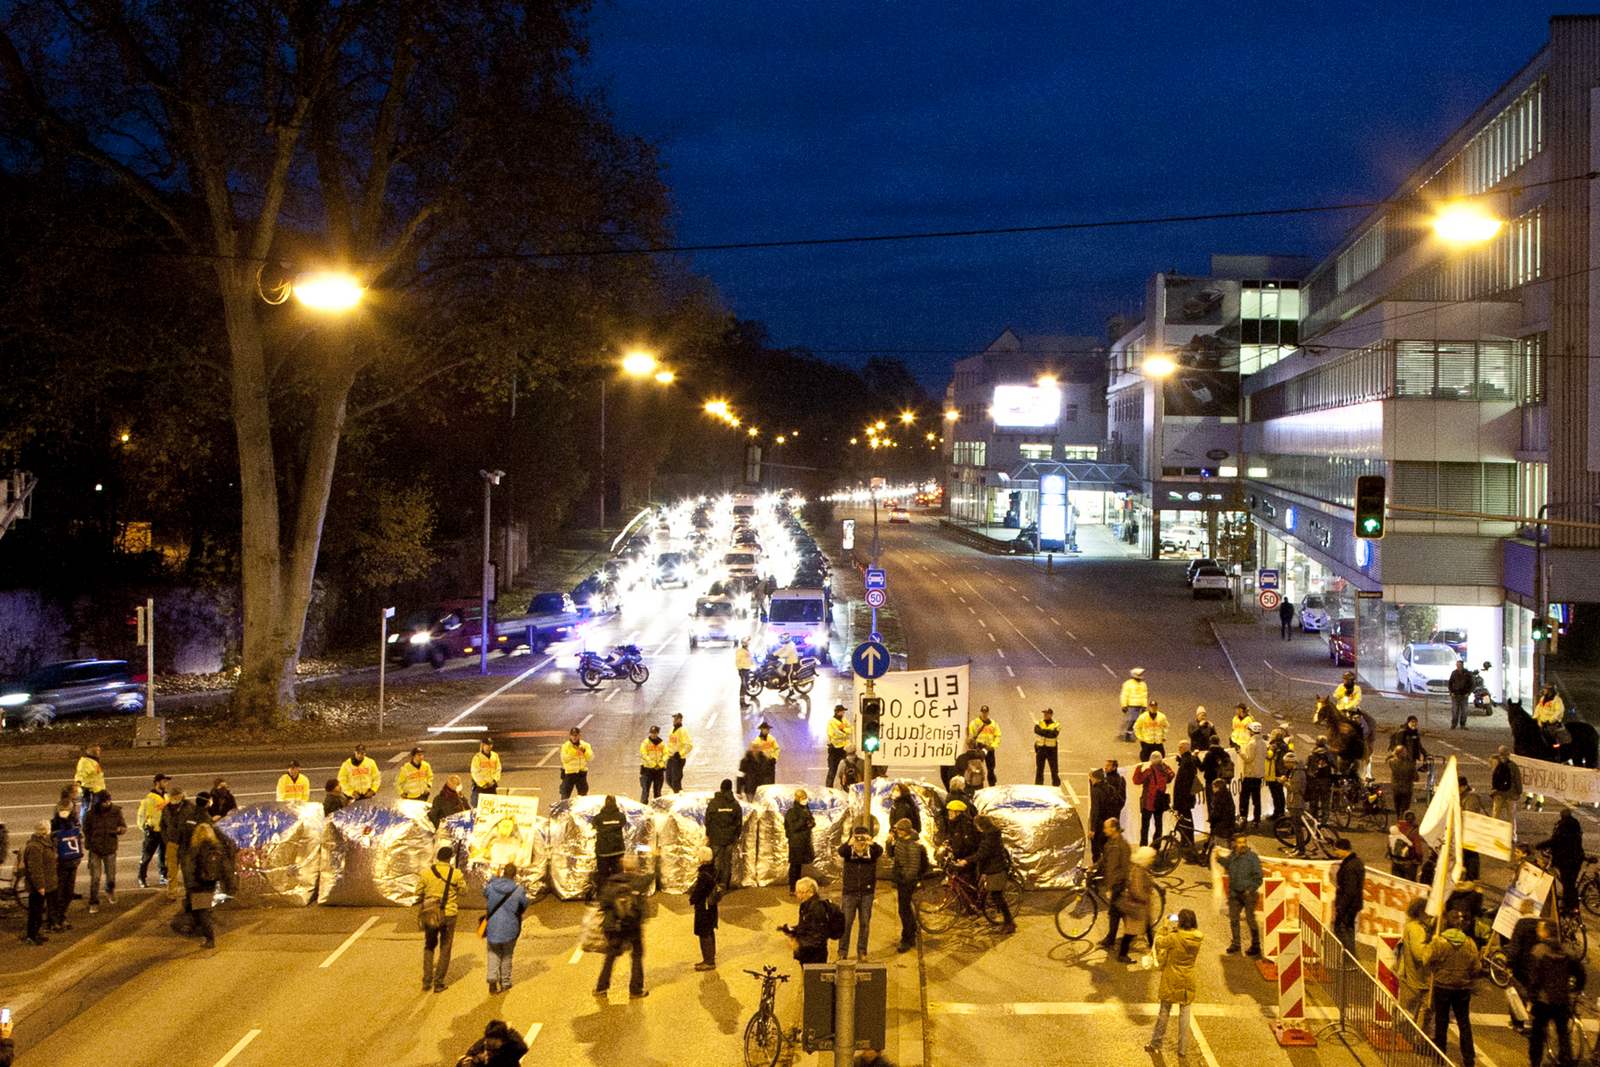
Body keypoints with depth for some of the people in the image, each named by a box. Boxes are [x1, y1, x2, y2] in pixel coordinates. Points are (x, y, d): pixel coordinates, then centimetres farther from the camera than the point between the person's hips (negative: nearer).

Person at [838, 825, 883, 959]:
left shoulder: (872, 851, -5)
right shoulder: (848, 850, -6)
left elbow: (880, 851, -27)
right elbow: (841, 851, -28)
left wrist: (872, 843, -50)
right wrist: (849, 843, -51)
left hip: (867, 893, 1)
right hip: (849, 892, -1)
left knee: (865, 923, 9)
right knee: (845, 923, 2)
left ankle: (862, 952, 21)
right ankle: (842, 952, 12)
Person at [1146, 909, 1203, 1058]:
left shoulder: (1175, 938, -23)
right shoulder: (1197, 939, -11)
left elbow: (1159, 942, -8)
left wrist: (1165, 926, 1)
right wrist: (1176, 929, 7)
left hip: (1171, 981, -3)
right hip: (1188, 982, 3)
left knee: (1164, 1012, 13)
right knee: (1184, 1014, 11)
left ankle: (1155, 1044, 25)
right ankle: (1183, 1050, 15)